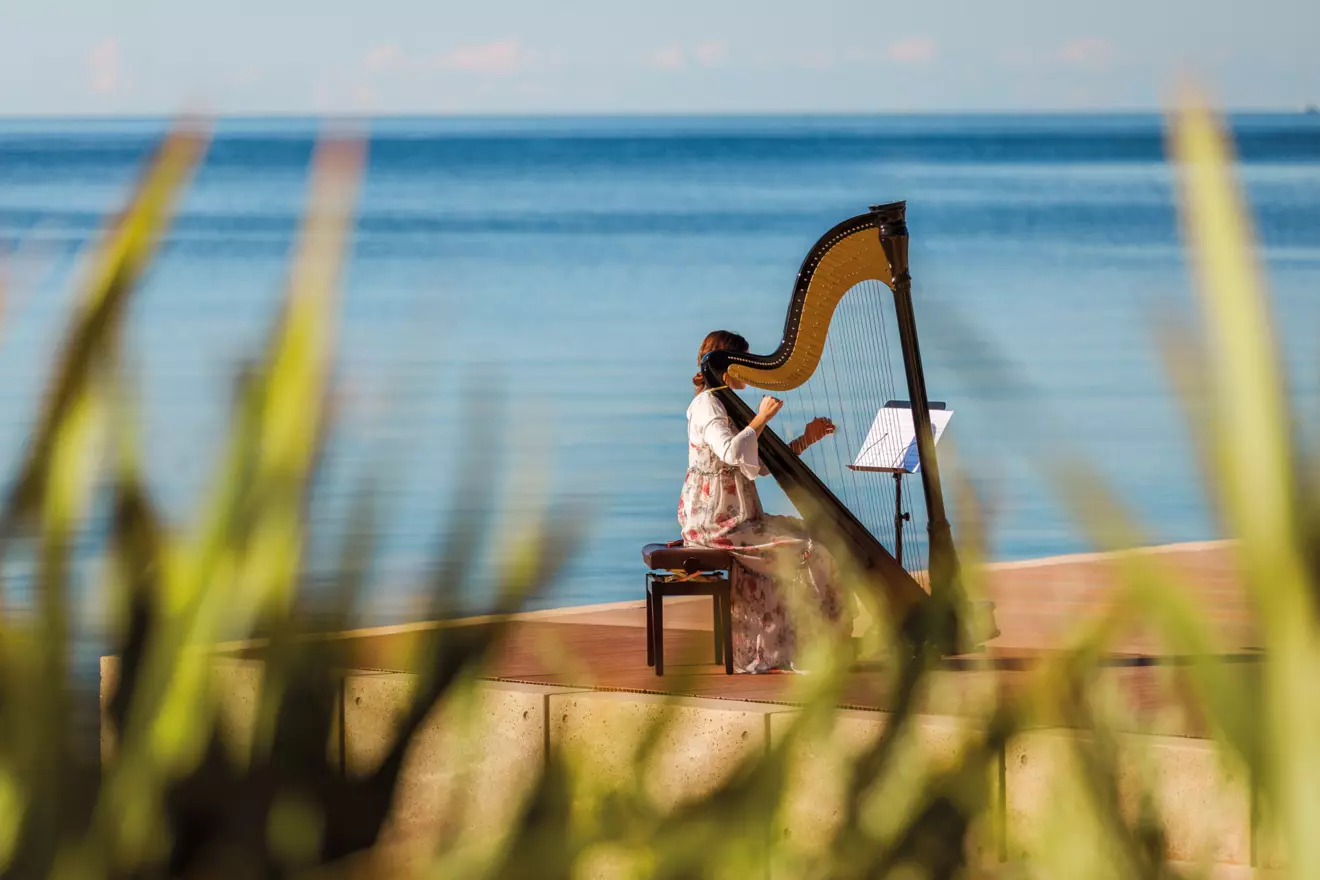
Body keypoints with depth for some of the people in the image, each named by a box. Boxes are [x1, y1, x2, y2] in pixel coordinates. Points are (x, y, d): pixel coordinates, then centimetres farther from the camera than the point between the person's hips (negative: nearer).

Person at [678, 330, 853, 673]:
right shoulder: (706, 404, -10)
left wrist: (806, 440, 13)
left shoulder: (724, 404, 21)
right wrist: (762, 418, -19)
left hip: (733, 514, 10)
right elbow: (732, 452, -28)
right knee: (803, 553, -13)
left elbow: (762, 463, 20)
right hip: (715, 519, -10)